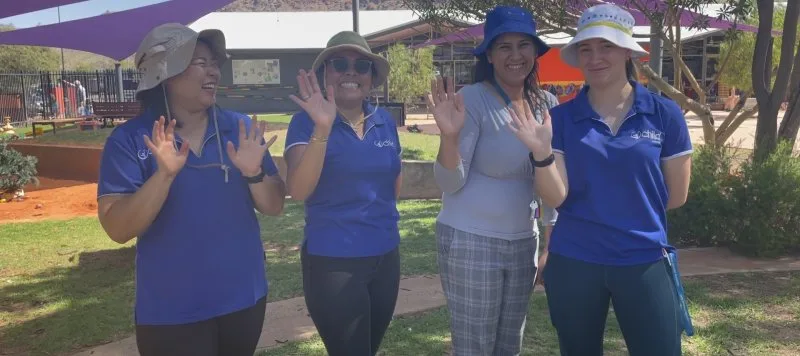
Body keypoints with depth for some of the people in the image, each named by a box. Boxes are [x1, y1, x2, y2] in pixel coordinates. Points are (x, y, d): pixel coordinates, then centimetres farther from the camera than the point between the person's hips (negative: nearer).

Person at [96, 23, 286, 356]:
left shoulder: (240, 128, -1)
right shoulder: (129, 139, -9)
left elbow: (274, 206, -2)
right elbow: (117, 229, -15)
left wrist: (254, 172, -21)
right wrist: (164, 175, -29)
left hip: (244, 298, 4)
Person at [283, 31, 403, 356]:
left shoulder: (385, 121, 4)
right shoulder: (307, 122, -10)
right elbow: (298, 190, -24)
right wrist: (322, 128, -32)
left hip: (386, 257, 6)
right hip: (333, 262, -5)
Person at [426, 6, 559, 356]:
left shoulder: (547, 104, 3)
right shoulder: (473, 99, -14)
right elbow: (450, 182, -15)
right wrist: (450, 134, -33)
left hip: (523, 242, 6)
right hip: (470, 241, -6)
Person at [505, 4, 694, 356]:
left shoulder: (664, 114, -4)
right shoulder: (561, 117, -4)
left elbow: (676, 195, 3)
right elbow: (556, 197, -10)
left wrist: (611, 209, 9)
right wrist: (542, 153, -26)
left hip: (644, 261, 0)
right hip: (573, 262, 1)